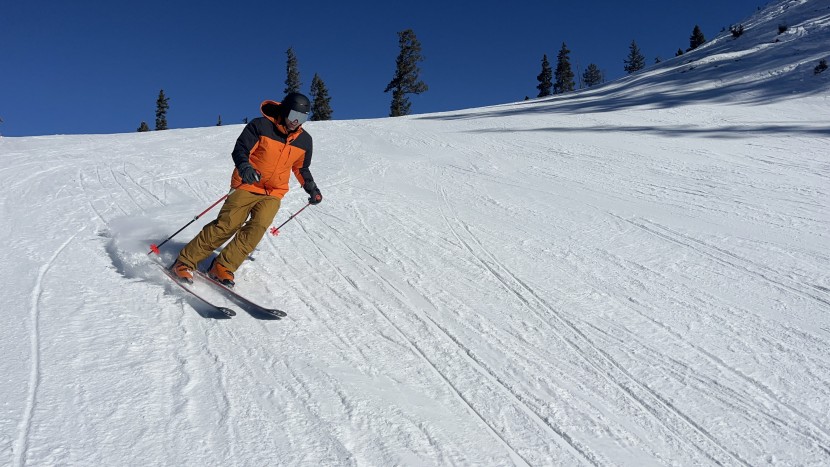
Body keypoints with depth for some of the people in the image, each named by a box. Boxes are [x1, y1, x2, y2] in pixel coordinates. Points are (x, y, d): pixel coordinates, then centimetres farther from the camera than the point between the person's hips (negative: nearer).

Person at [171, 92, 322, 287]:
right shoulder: (261, 125, -7)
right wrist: (245, 166, -30)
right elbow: (240, 150, -10)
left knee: (258, 226, -21)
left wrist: (311, 188, 10)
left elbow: (301, 168, 22)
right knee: (226, 225, -12)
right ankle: (185, 261, 1)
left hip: (274, 193, 4)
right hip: (247, 186, -4)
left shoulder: (304, 140, 7)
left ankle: (223, 267, -12)